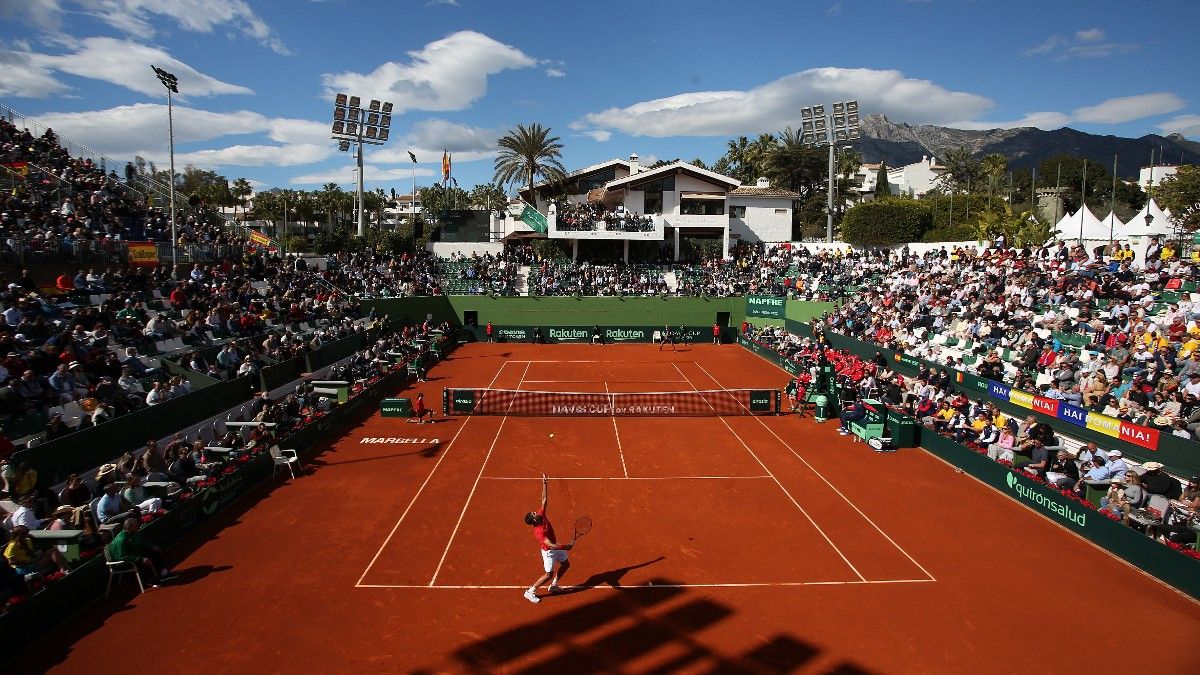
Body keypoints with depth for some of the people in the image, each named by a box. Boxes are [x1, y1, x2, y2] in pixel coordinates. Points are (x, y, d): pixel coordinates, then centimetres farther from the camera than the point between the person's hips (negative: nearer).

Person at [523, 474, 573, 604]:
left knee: (566, 564, 19)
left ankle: (553, 585, 36)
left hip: (556, 547, 8)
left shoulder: (542, 515, -13)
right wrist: (566, 547, -42)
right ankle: (530, 592, 11)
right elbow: (550, 545, -39)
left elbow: (544, 499, -9)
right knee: (549, 574, -3)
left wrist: (545, 484, -16)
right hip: (548, 552, -8)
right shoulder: (538, 532, -33)